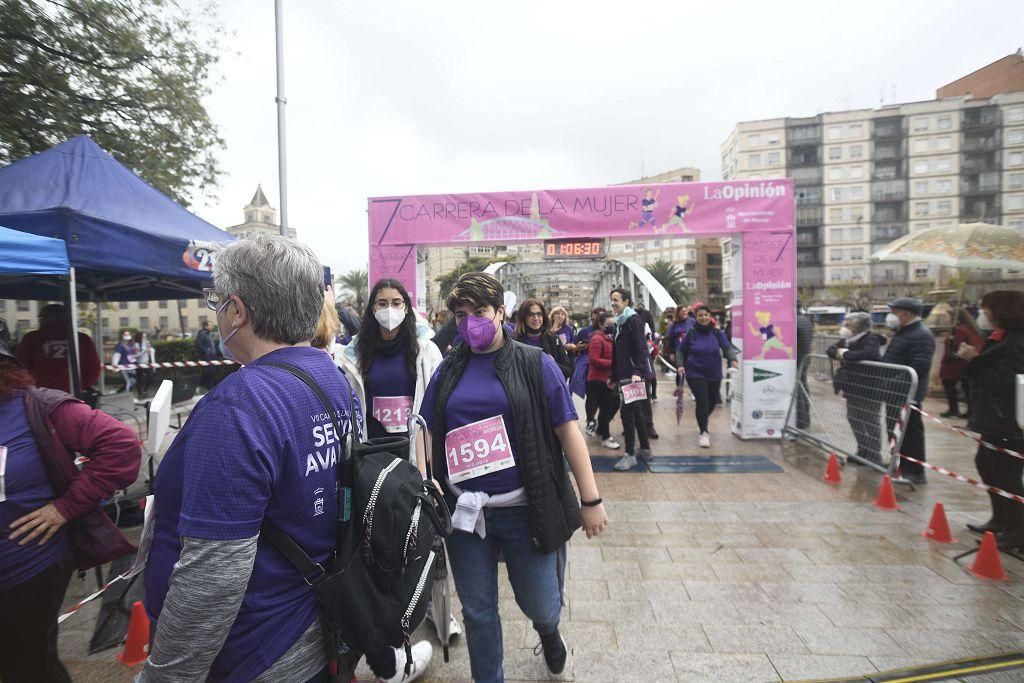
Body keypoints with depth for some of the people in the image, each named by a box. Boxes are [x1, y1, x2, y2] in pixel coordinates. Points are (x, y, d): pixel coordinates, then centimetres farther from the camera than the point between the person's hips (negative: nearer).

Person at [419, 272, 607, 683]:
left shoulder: (535, 364, -4)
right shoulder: (448, 371, 5)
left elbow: (568, 431, -5)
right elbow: (429, 435, 10)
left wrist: (591, 501, -7)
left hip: (524, 508, -2)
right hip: (464, 509, 3)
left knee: (540, 604, 13)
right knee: (477, 611, 14)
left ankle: (548, 628, 50)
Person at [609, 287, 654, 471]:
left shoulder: (633, 320, -10)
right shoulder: (619, 322, 16)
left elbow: (641, 348, -18)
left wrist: (637, 372, -27)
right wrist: (614, 377, 19)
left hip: (634, 375, -9)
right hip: (624, 375, 9)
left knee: (627, 411, -9)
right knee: (636, 411, 15)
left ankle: (630, 454, -1)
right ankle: (645, 448, 26)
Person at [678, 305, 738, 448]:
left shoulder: (717, 333, -1)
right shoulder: (691, 333, -3)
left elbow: (727, 347, -8)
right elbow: (681, 351, 6)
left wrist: (733, 359, -26)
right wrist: (681, 365, -6)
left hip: (714, 374, 3)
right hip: (695, 374, -3)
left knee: (712, 402, 15)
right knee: (702, 403, -10)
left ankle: (702, 421, 48)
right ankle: (704, 433, 8)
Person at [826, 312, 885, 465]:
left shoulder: (871, 339, -18)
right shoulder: (846, 340, 8)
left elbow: (870, 354, -38)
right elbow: (830, 350, 11)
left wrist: (846, 354, -28)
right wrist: (838, 352, -13)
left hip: (869, 390, -9)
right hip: (853, 389, 9)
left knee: (871, 423, 0)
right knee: (853, 420, 17)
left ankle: (874, 457, 11)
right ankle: (863, 452, 31)